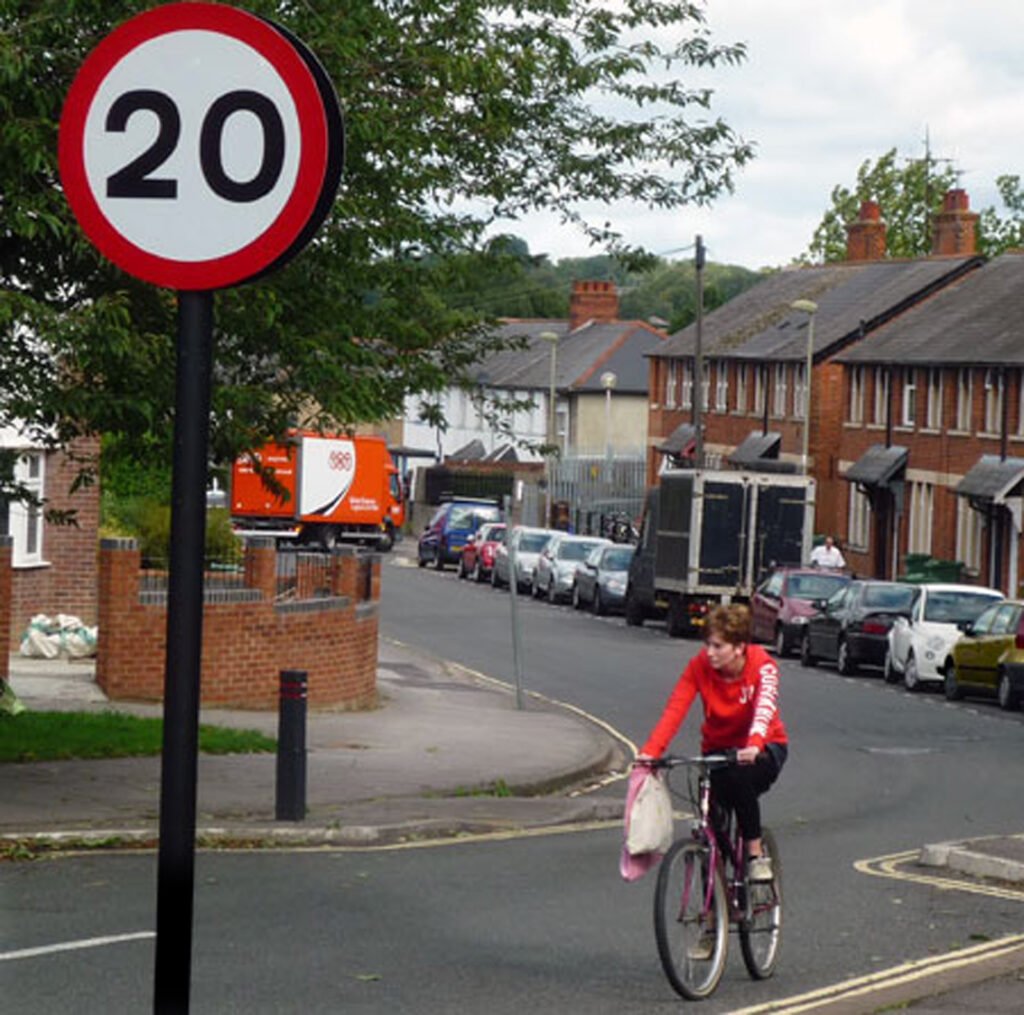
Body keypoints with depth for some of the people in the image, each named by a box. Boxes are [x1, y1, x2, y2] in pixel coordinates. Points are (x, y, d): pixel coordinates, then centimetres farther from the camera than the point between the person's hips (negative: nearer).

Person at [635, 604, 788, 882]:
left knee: (741, 777, -35)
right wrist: (650, 751, -39)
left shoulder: (762, 665, -20)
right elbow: (674, 709, -24)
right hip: (718, 749, 3)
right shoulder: (700, 666, -14)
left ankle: (756, 856, -19)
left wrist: (754, 746, -58)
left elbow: (765, 707, -37)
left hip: (762, 748, -3)